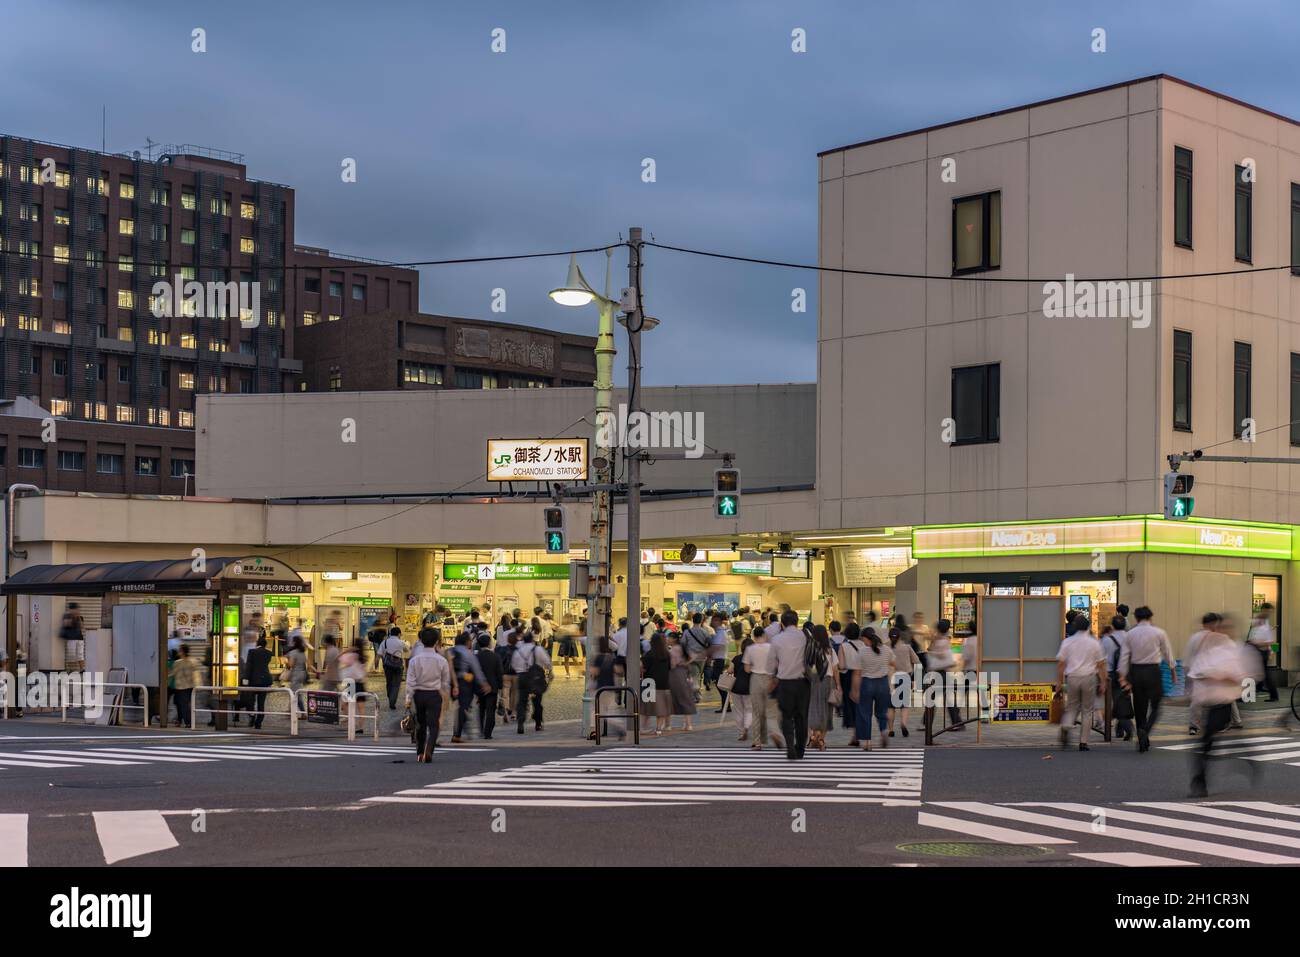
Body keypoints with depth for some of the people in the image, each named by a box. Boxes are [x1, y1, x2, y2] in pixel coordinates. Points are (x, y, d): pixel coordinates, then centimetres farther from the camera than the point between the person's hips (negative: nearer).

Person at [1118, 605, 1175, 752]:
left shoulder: (1130, 634, 4)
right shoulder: (1159, 633, -1)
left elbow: (1124, 657, 1)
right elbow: (1167, 653, 6)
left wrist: (1123, 677, 4)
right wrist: (1172, 669, 21)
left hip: (1136, 671, 3)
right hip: (1153, 671, -3)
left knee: (1139, 707, 10)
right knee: (1155, 706, 5)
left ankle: (1143, 743, 13)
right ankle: (1145, 730, -21)